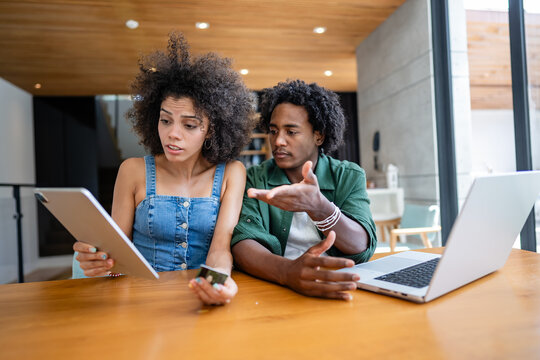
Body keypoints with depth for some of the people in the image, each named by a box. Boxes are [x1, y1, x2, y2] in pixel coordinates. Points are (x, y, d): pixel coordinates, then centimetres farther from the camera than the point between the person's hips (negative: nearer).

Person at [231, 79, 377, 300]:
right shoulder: (254, 179, 0)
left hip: (337, 289, 1)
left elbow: (362, 248, -13)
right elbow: (242, 243, -15)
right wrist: (287, 270, -37)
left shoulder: (349, 177, 1)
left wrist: (317, 207, -33)